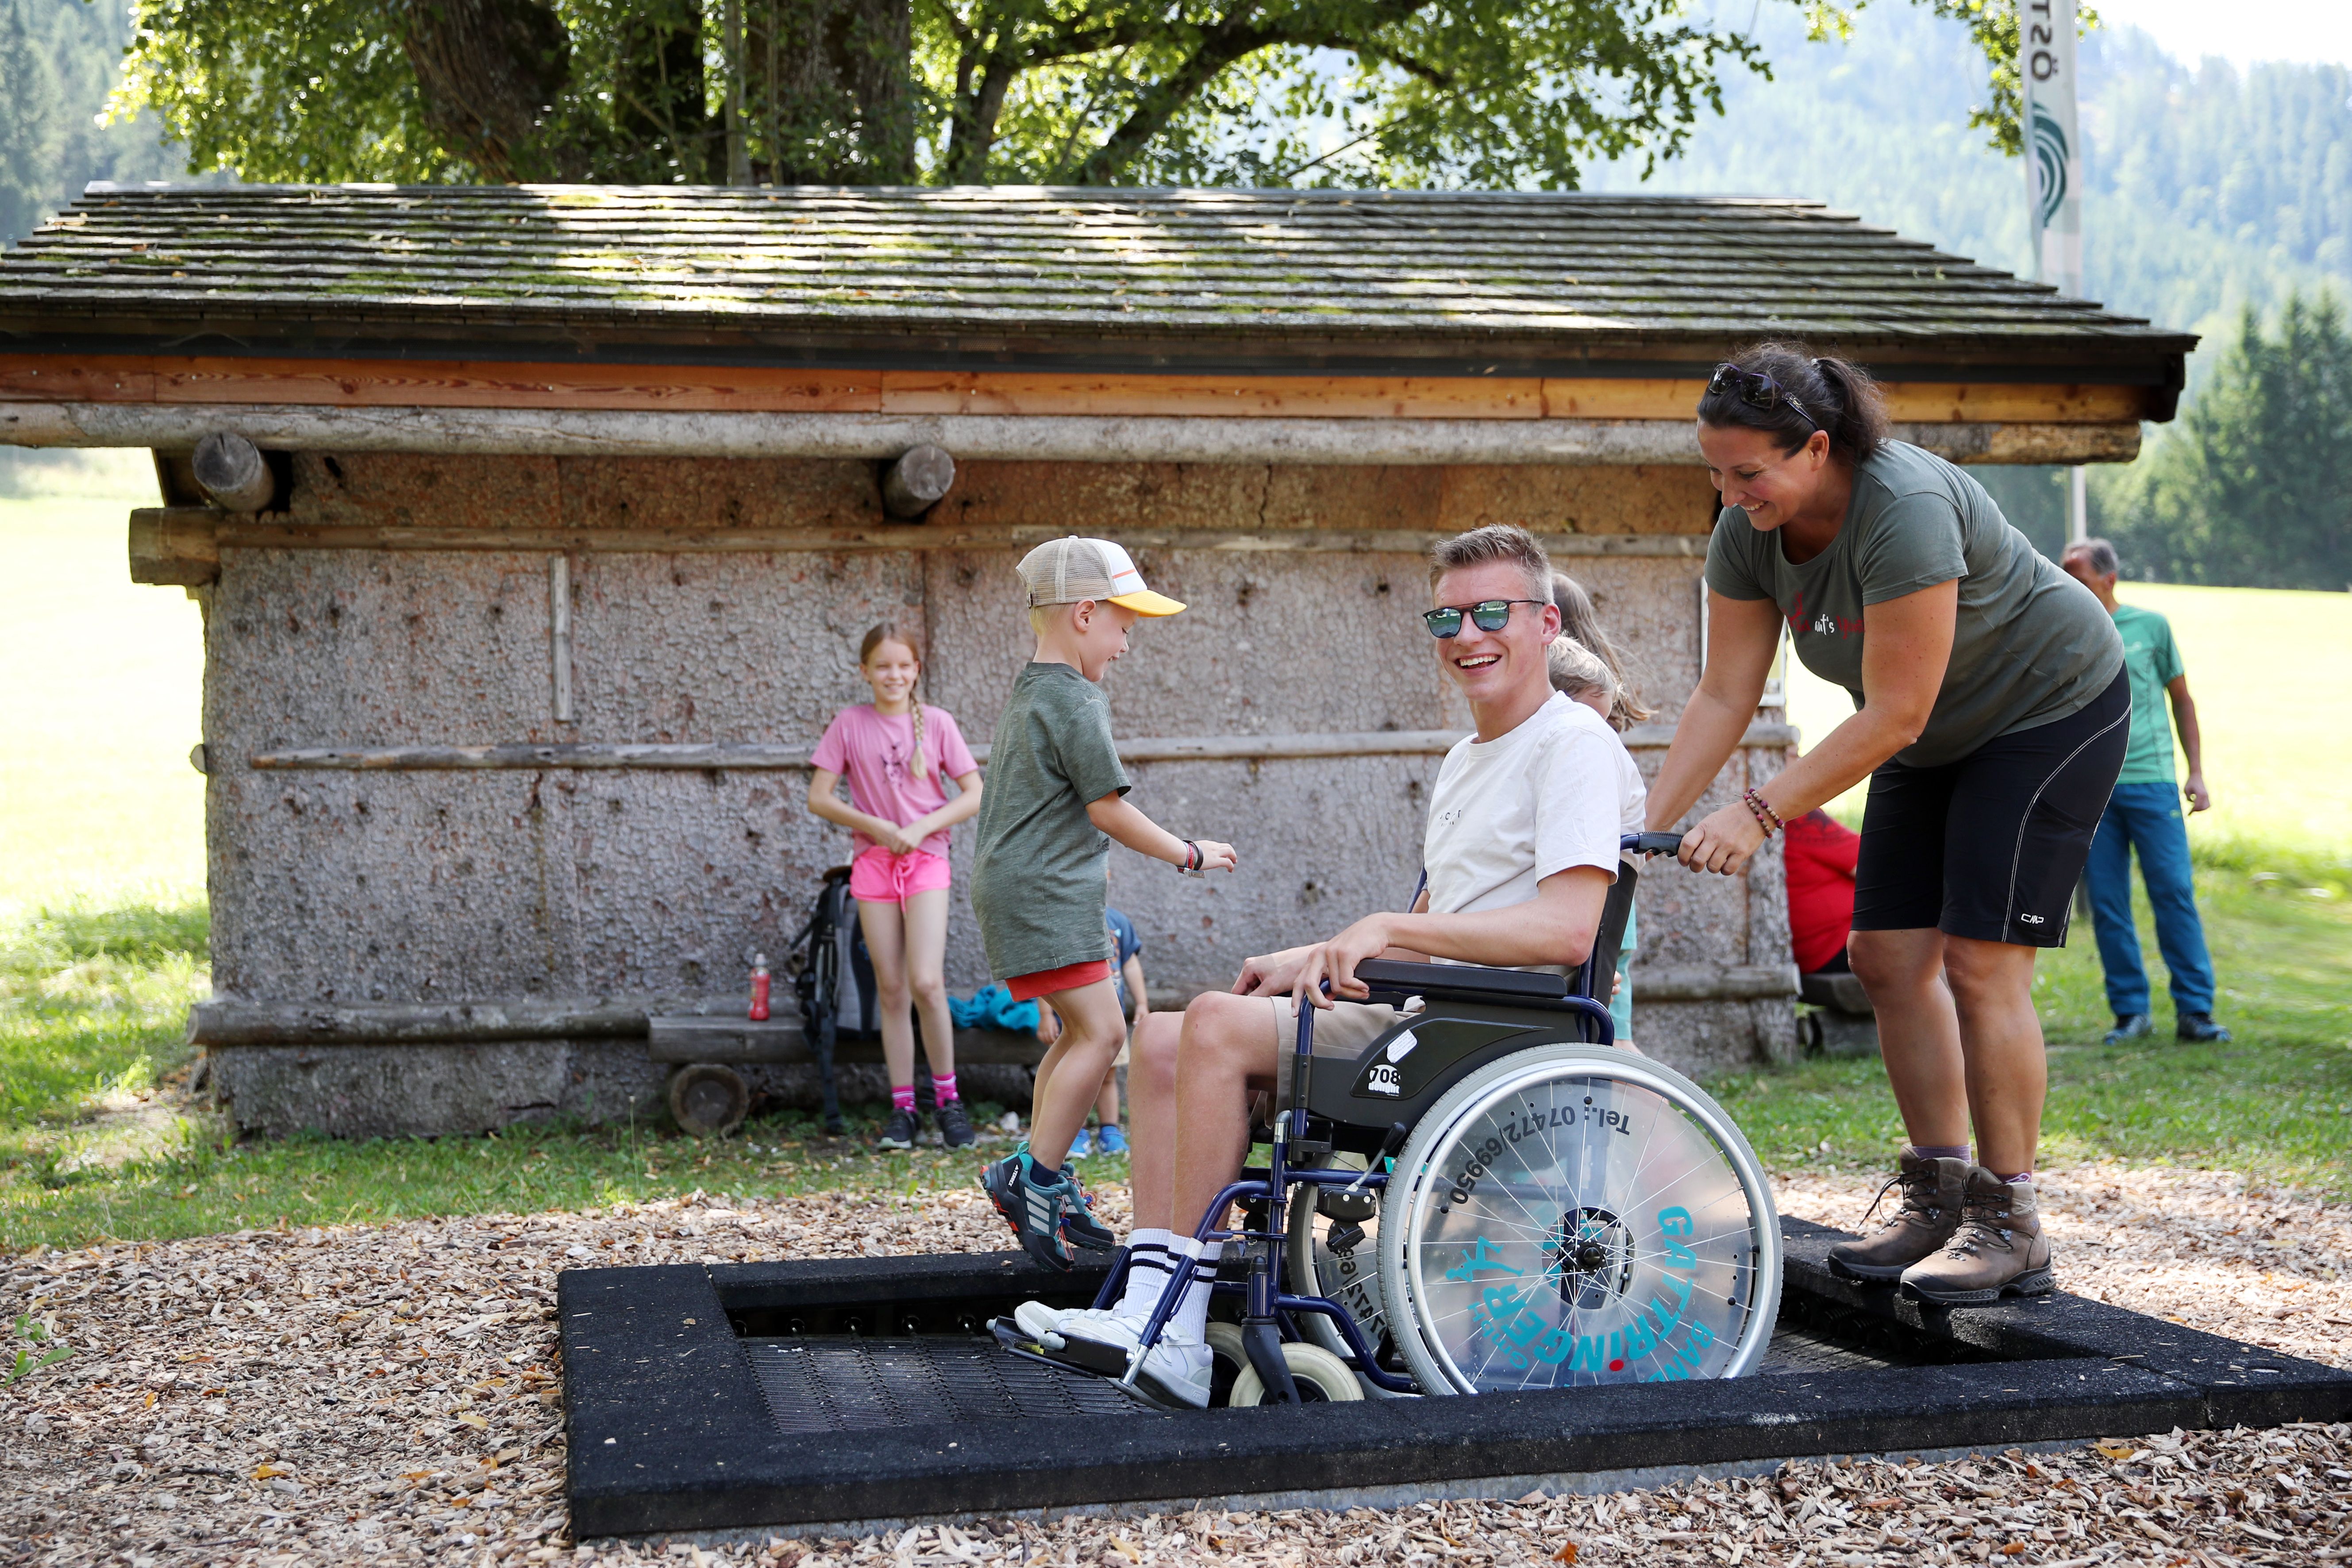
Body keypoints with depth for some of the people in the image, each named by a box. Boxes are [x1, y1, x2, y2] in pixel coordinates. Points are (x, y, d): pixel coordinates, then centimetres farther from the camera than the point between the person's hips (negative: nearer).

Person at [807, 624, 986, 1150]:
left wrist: (920, 828, -11)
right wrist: (876, 826, -11)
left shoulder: (936, 722, 2)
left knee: (926, 983, -14)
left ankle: (947, 1096, 2)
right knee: (891, 990, 3)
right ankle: (902, 1108, 9)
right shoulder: (850, 724, 3)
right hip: (873, 862, 1)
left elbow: (974, 795, 1)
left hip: (926, 859, -1)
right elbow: (819, 797, 2)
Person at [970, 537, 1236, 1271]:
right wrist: (1190, 854, -4)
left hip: (1023, 890, 11)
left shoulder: (1027, 694, 18)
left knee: (1079, 1032, 14)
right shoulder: (1076, 702, -14)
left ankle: (1043, 1180, 18)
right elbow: (1107, 808, -15)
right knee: (1101, 1029, -14)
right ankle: (1032, 1175, -13)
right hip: (1044, 896, -11)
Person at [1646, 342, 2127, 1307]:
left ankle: (2011, 1227, -5)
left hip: (2053, 711, -8)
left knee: (1980, 962, -14)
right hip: (1941, 738, 8)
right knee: (1887, 955, 1)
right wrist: (1646, 823, -17)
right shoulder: (1749, 530, -11)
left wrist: (1759, 813, -35)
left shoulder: (1907, 510, -34)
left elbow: (1892, 718, -33)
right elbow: (1723, 696, -9)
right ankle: (1940, 1198, 12)